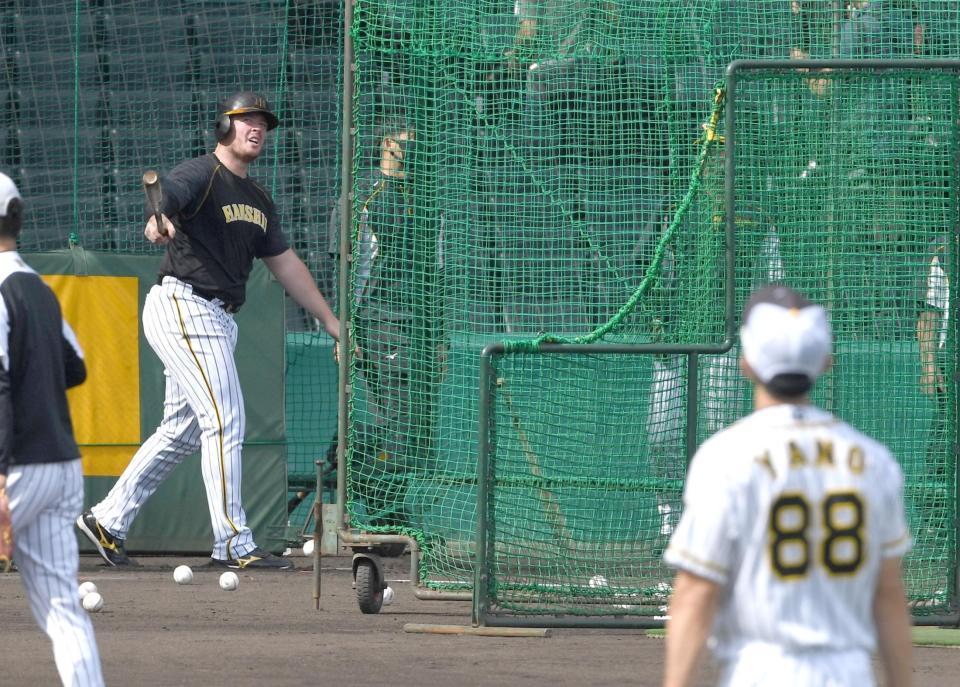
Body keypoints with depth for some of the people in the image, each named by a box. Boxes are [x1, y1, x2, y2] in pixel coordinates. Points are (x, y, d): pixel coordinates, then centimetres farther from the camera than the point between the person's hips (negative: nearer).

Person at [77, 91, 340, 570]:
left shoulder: (258, 200, 18)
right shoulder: (201, 175, -9)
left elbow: (286, 264, 25)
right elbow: (166, 193, -31)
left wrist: (332, 324, 25)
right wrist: (159, 221, -56)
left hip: (217, 321, 9)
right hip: (184, 309, -9)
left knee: (182, 431, 12)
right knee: (225, 422, -13)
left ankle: (108, 521, 21)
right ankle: (233, 545, -12)